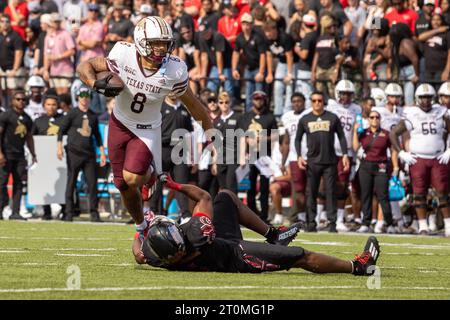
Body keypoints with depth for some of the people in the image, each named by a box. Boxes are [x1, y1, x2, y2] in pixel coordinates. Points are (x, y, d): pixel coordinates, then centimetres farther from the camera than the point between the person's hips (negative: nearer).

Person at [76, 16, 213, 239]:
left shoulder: (173, 72, -22)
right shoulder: (124, 57, -24)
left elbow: (192, 104, -7)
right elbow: (85, 67, -13)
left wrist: (210, 131, 1)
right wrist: (96, 84, -34)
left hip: (147, 129, -1)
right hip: (120, 123, 1)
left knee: (132, 178, -21)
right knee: (124, 187, 6)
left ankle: (152, 173, 17)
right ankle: (141, 227, 33)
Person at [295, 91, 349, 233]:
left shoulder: (332, 118, 6)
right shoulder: (305, 120, 8)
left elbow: (341, 136, 8)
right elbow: (298, 139, 13)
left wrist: (345, 154, -1)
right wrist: (299, 156, 0)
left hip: (330, 162, -1)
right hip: (312, 161, 1)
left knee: (331, 192, -2)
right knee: (311, 193, 2)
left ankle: (332, 223, -1)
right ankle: (311, 223, 6)